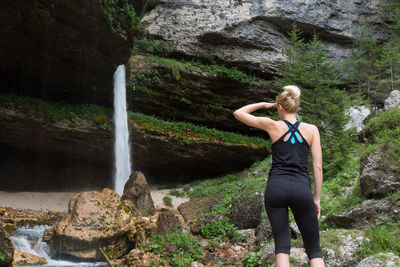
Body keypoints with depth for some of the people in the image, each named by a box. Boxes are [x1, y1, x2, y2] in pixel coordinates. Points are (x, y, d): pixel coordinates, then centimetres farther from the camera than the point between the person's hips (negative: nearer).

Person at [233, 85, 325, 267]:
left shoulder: (273, 126, 6)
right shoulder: (311, 129, 9)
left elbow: (238, 113, 18)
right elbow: (318, 167, 6)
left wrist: (264, 105, 28)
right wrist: (317, 199, 11)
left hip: (276, 187, 0)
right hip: (301, 189, 1)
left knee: (282, 246, 1)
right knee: (314, 249, 9)